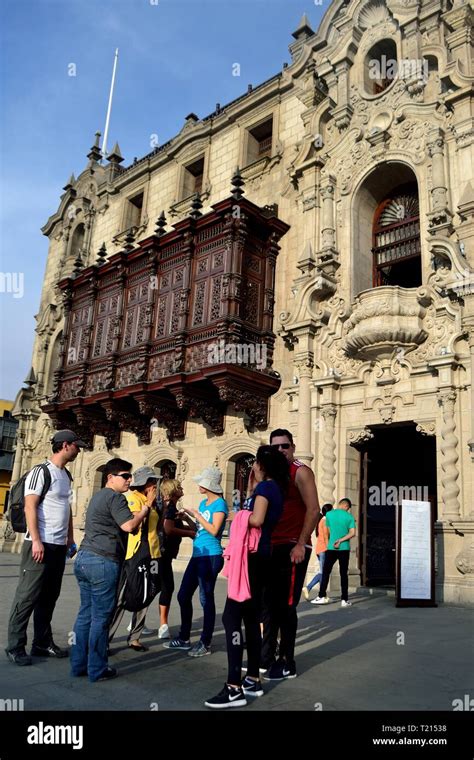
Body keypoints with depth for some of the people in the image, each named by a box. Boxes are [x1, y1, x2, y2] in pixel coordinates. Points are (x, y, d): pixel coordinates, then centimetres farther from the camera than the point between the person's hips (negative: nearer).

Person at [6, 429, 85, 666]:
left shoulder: (66, 475, 15)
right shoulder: (41, 471, -10)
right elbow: (30, 507, -14)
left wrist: (70, 538, 15)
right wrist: (36, 540, -19)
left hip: (59, 546, 8)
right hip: (40, 544, -8)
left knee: (49, 597, 12)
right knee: (27, 596, -1)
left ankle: (42, 643, 21)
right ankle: (15, 647, 8)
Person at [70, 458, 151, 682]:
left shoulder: (98, 496, 21)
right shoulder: (115, 497, -9)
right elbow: (129, 525, -18)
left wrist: (136, 515, 22)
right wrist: (144, 511, -1)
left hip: (84, 557, 9)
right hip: (103, 561, -9)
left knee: (86, 613, 14)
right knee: (101, 617, -1)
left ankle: (78, 664, 20)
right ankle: (97, 669, 7)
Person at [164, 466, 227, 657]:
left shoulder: (219, 504, -10)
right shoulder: (203, 503, 14)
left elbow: (214, 530, -20)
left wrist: (196, 515, -14)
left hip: (210, 556, -9)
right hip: (197, 555, 9)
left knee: (206, 599, -1)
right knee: (183, 595, 12)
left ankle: (205, 643, 10)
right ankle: (184, 638, 25)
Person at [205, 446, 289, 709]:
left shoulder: (265, 486, -11)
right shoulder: (275, 489, 16)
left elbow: (256, 519, -24)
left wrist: (239, 518, -6)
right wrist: (251, 489, 14)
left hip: (252, 555, -10)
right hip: (262, 555, 10)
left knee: (232, 616, -9)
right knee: (251, 616, 14)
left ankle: (235, 688, -9)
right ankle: (253, 680, 21)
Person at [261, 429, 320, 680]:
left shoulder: (300, 472, -6)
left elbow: (313, 509, -13)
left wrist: (300, 545, -18)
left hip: (293, 548, -7)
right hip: (272, 547, 7)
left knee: (285, 607, -1)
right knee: (268, 604, 11)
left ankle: (287, 664, 11)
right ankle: (267, 658, 23)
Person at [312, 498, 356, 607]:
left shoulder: (329, 514, 1)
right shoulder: (349, 517, -2)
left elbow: (329, 531, 8)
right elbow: (352, 533, -11)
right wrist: (340, 540, -12)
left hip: (331, 548, 0)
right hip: (344, 548, 0)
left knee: (326, 572, 8)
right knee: (344, 574, 6)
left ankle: (322, 597, 8)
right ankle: (344, 600, 8)